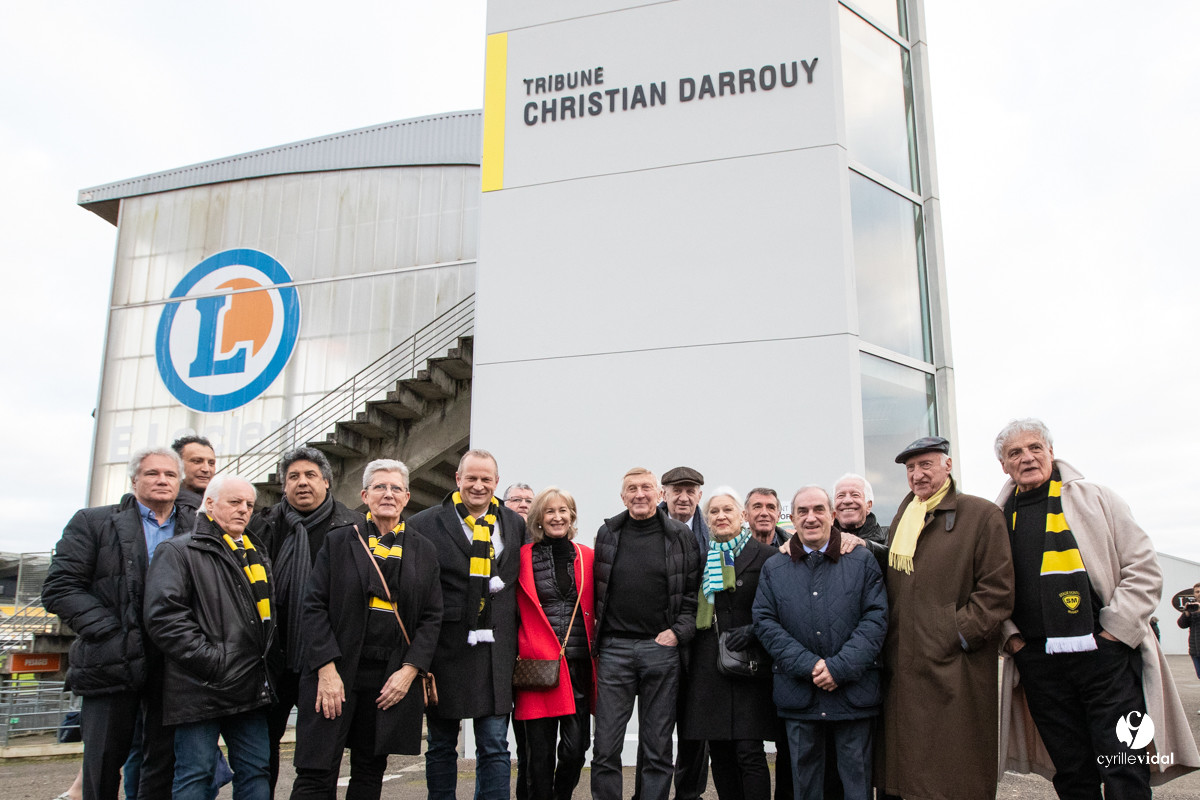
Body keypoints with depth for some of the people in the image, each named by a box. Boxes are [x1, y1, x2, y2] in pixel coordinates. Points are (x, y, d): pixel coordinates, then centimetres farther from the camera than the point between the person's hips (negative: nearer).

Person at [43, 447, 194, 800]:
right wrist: (109, 631, -12)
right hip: (115, 662, -2)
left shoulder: (197, 531, 10)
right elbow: (60, 587, -3)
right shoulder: (93, 522, 4)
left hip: (173, 663, 2)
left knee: (165, 762, 8)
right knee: (104, 762, 7)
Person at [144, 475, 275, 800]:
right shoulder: (178, 551, -4)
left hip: (250, 688, 7)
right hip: (201, 689, -7)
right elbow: (164, 615, -15)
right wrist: (212, 661, -18)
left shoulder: (257, 556, 19)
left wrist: (264, 655, 11)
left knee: (256, 772, 10)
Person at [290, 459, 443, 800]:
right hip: (337, 673, -2)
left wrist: (410, 670, -5)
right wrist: (327, 669, -11)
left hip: (393, 679, 2)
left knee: (370, 771, 10)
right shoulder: (337, 542, 4)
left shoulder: (423, 552, 9)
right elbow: (314, 607, -2)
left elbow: (432, 618, 7)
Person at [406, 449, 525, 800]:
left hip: (495, 649, 2)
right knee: (441, 745, 12)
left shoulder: (515, 524, 9)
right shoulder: (425, 524, -1)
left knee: (495, 745, 4)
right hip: (445, 649, -2)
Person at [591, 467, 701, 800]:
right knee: (605, 747, 1)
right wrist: (596, 641, 8)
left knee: (658, 748, 6)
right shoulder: (607, 533, 7)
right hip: (614, 648, 1)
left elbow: (695, 591, 6)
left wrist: (678, 631, -5)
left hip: (661, 648, -1)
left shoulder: (681, 535, 3)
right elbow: (595, 589, 15)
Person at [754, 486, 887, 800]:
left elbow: (875, 619, -3)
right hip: (799, 693, 1)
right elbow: (765, 622, 1)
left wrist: (839, 668, -14)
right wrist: (807, 665, -11)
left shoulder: (863, 562, 4)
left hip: (854, 690, -1)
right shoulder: (773, 569, 9)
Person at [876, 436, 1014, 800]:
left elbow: (997, 590, -8)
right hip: (902, 673, 6)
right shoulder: (902, 518, 17)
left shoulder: (982, 515, -2)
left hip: (956, 671, -6)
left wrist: (958, 635, -13)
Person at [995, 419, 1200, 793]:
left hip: (1105, 654, -2)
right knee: (1072, 776, 9)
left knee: (1126, 776, -4)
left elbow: (1144, 568, 1)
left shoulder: (1094, 498, 5)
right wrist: (1008, 635, 1)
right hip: (1038, 663, 2)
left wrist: (1116, 629, -6)